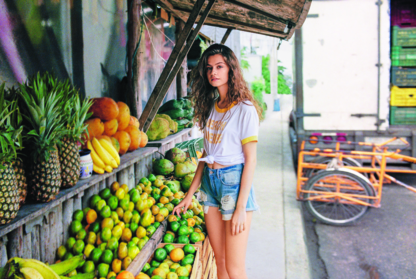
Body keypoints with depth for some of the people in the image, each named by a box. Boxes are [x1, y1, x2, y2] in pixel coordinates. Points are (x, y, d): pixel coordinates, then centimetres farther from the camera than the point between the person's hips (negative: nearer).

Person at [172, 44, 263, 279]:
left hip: (234, 181, -6)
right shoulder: (210, 107, 11)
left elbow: (250, 159, -11)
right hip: (209, 181, 6)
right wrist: (190, 194, 12)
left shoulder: (244, 109, -9)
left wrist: (241, 208, -15)